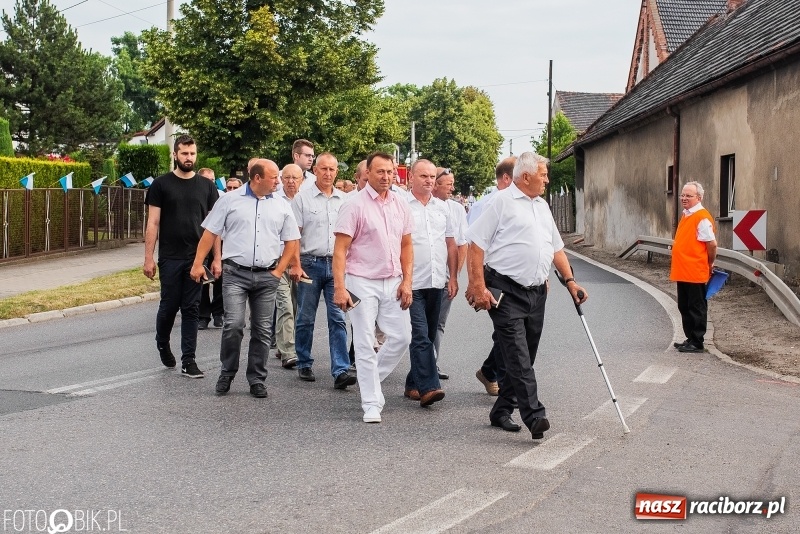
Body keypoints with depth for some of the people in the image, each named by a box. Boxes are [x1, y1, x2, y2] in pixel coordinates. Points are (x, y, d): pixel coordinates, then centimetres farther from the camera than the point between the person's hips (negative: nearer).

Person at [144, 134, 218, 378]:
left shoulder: (206, 186, 7)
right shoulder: (161, 185, 1)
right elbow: (153, 223, -1)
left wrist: (217, 258, 2)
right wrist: (148, 258, -6)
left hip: (196, 258, 2)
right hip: (170, 258, -1)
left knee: (191, 309, 3)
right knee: (169, 306, 5)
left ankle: (188, 361, 8)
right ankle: (162, 344, 34)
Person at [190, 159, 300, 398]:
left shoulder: (282, 206, 9)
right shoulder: (230, 200, 2)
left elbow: (292, 242, 12)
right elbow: (210, 234, 3)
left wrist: (279, 271, 3)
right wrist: (198, 263, -3)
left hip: (267, 277, 3)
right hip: (235, 273, -3)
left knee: (262, 330, 5)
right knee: (233, 325, -12)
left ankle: (257, 380, 16)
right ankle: (227, 373, 8)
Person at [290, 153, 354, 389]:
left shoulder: (344, 200, 9)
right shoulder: (302, 198, 1)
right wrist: (296, 265, -11)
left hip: (337, 264, 2)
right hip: (310, 263, -2)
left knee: (338, 318, -4)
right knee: (306, 318, 7)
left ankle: (341, 371, -7)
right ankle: (304, 365, 20)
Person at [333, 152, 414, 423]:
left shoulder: (401, 205, 7)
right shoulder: (355, 205, -8)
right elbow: (340, 249, -11)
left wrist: (407, 281, 4)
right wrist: (339, 287, -18)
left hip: (393, 283, 5)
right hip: (363, 282, -5)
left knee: (401, 337, 7)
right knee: (365, 344, -1)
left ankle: (370, 379, 29)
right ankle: (372, 404, 6)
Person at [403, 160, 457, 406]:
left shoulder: (442, 207, 13)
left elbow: (451, 245, 18)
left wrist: (453, 277, 12)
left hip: (437, 283, 6)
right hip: (412, 284, -6)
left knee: (427, 337, 11)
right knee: (420, 337, -12)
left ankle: (414, 384, 20)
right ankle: (428, 387, -16)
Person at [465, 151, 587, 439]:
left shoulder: (542, 206, 18)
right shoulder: (501, 202, -6)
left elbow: (556, 248, 24)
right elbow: (476, 244, -10)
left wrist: (570, 281, 14)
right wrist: (478, 286, -16)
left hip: (536, 293, 8)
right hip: (506, 293, -8)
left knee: (523, 358, 10)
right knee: (518, 357, -12)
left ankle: (502, 411, 22)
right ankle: (535, 416, -18)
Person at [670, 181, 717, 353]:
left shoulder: (702, 217, -15)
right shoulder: (686, 215, 15)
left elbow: (712, 244, -17)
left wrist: (710, 265, -5)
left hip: (695, 273, -9)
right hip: (682, 272, 9)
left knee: (696, 309, -1)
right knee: (685, 307, 16)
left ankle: (697, 343, 5)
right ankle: (690, 339, 25)